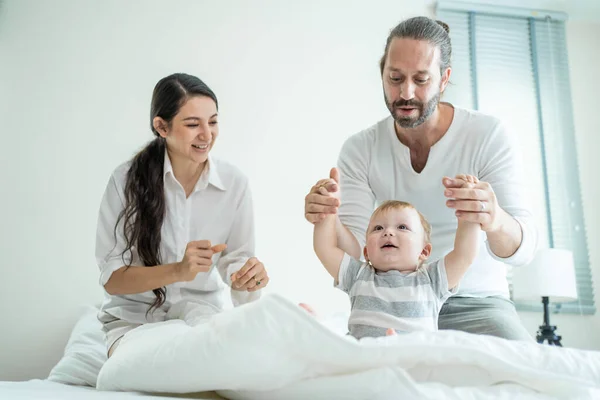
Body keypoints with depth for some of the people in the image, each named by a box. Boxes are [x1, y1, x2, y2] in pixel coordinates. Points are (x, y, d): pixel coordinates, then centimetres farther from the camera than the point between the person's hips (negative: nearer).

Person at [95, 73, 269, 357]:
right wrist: (178, 270, -31)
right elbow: (111, 278, -13)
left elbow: (235, 259, -2)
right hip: (135, 318, -1)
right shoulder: (126, 179, -15)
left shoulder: (234, 183, -10)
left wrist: (248, 276, -27)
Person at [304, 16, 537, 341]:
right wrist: (330, 221, -33)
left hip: (475, 302, -1)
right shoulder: (359, 150, -6)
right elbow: (354, 251, -10)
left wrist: (496, 221, -41)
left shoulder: (489, 137, -12)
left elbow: (522, 250, -17)